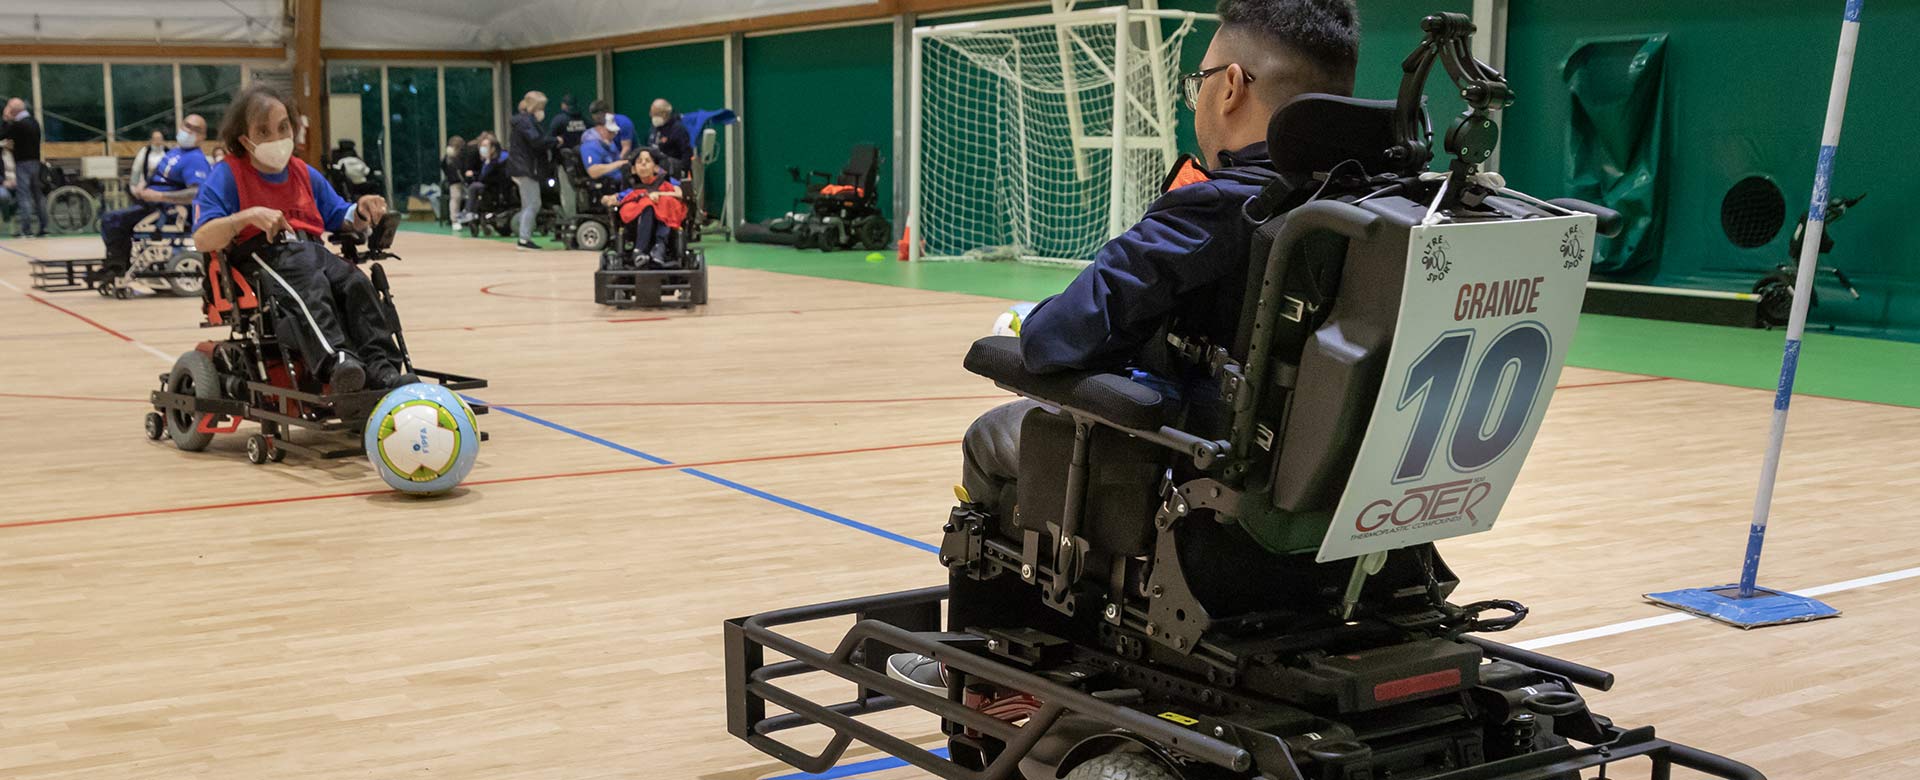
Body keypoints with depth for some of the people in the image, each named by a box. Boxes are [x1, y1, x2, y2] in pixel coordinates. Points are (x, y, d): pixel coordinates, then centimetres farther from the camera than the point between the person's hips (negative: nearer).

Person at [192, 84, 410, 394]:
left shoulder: (305, 174, 22)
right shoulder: (227, 175, 3)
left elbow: (341, 220, 26)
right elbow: (203, 240, -7)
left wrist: (361, 212, 2)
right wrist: (249, 215, -22)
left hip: (310, 251, 5)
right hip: (261, 257, -5)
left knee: (355, 282, -29)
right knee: (311, 286, -39)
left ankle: (381, 368, -40)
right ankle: (335, 360, -60)